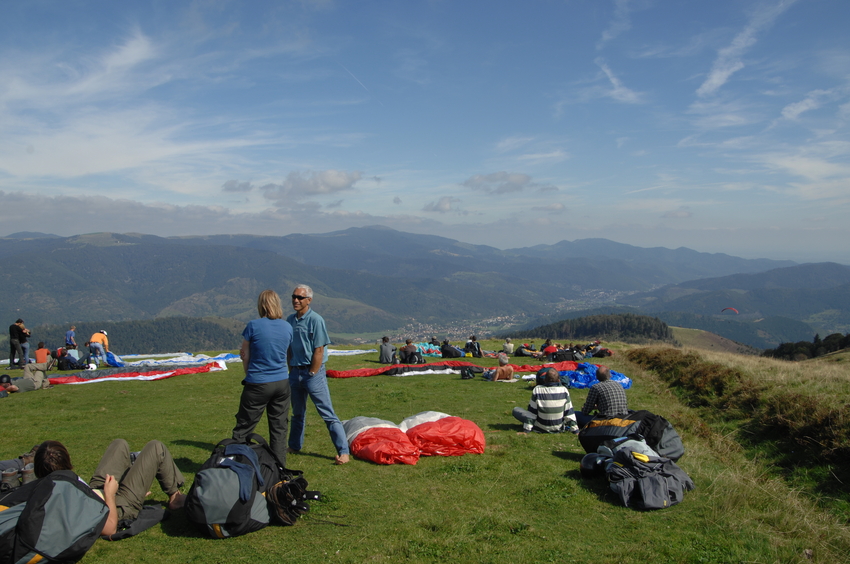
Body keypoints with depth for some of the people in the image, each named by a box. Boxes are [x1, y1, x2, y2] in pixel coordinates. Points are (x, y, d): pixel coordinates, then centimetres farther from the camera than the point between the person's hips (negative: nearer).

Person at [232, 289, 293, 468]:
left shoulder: (253, 326, -11)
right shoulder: (288, 327, 1)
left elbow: (245, 356, 0)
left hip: (258, 384, -4)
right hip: (282, 383, 4)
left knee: (243, 428, 6)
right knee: (279, 428, 11)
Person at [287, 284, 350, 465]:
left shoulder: (315, 320, -12)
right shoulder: (290, 320, 7)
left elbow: (319, 351, -14)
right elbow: (289, 349, 13)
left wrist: (312, 374, -13)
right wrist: (291, 371, 8)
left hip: (313, 372, -6)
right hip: (296, 371, 6)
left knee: (328, 414, -6)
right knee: (297, 413, 19)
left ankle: (343, 452, -4)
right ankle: (294, 446, 34)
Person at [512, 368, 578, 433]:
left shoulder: (537, 390, -16)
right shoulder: (564, 390, -12)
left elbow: (532, 412, -13)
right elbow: (569, 412, -8)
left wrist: (526, 430, -8)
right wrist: (575, 430, 1)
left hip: (541, 428, -4)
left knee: (516, 410, 2)